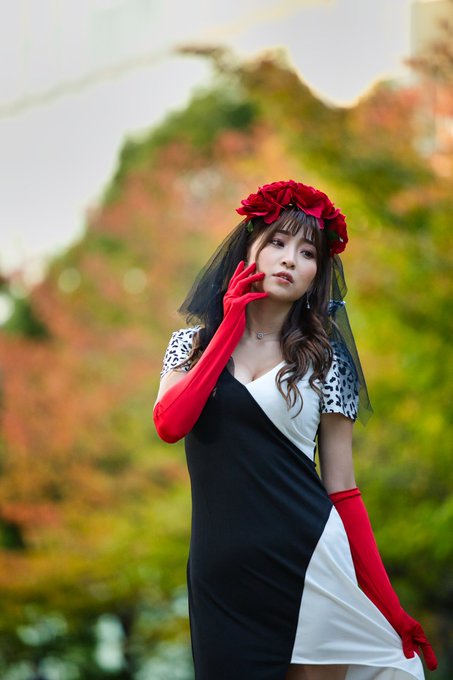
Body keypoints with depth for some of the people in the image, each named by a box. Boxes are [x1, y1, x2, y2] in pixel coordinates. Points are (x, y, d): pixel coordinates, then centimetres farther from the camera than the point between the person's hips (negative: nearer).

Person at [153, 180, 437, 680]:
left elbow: (341, 488, 2)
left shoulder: (325, 358, 4)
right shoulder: (192, 344, 9)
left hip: (307, 564, -1)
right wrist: (230, 326, -5)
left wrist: (387, 602, -4)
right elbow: (170, 426, -11)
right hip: (221, 574, 1)